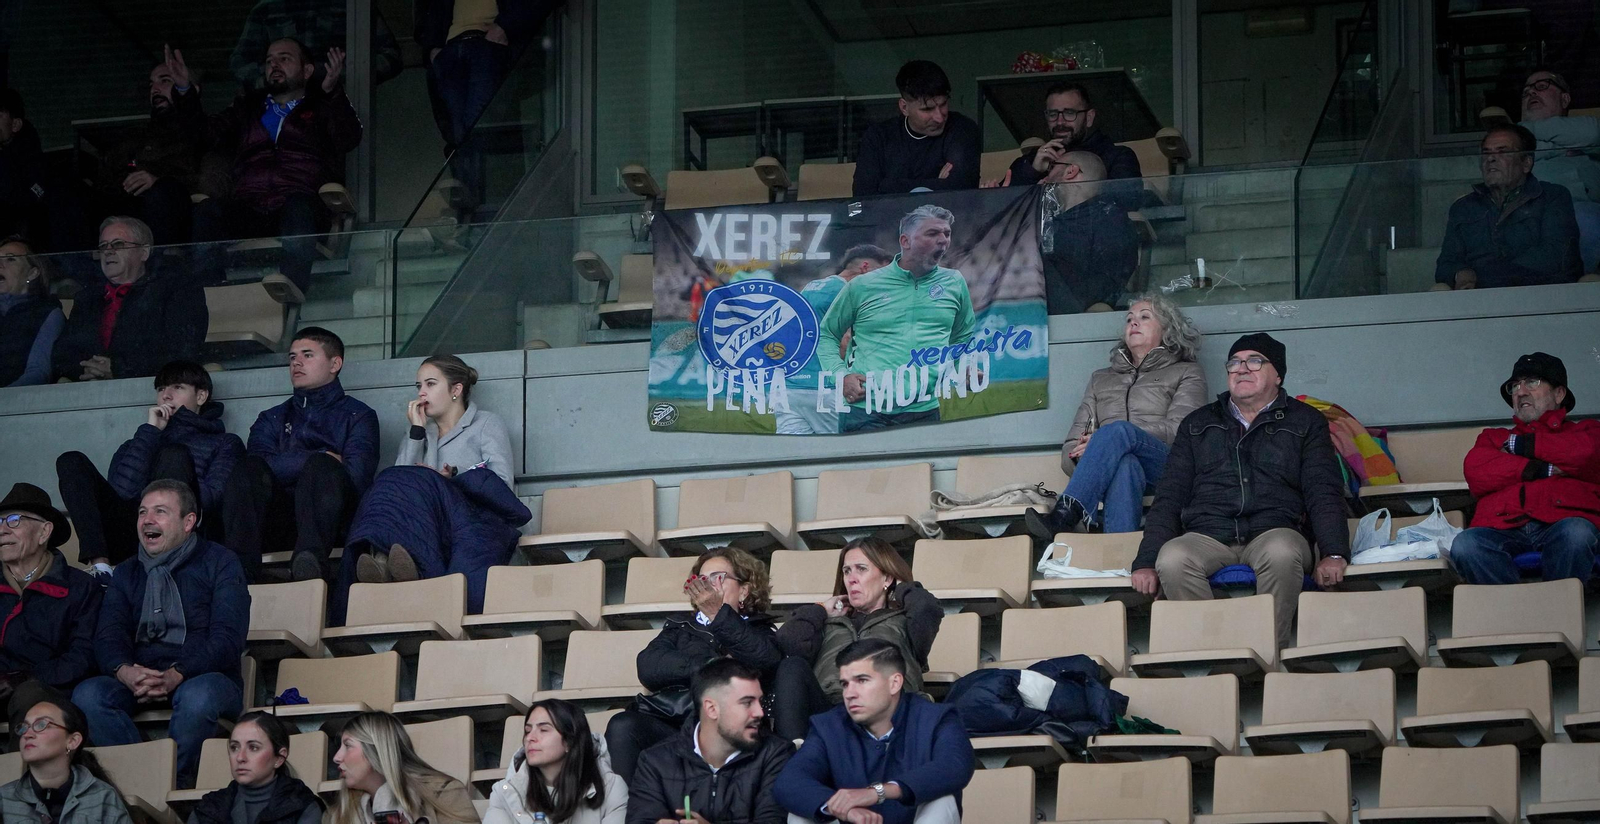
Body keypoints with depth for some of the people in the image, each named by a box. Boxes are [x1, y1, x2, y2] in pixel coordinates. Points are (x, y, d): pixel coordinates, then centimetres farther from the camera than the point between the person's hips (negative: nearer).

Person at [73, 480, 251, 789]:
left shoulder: (219, 564, 7)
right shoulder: (126, 573, 20)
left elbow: (227, 638, -6)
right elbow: (107, 636, 7)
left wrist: (177, 676, -23)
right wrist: (125, 672, -18)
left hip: (205, 675, -4)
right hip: (138, 680, 4)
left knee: (198, 695, -40)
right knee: (87, 694, -27)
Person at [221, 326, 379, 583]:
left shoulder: (358, 416, 21)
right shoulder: (272, 419, 30)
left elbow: (357, 475, 1)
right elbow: (260, 462, 6)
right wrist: (322, 459, 0)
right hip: (277, 521, 2)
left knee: (323, 466, -32)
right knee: (248, 469, -25)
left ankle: (311, 560, -60)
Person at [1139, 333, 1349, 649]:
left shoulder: (1305, 422, 19)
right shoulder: (1198, 424, 25)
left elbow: (1324, 493, 8)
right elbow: (1168, 498, 17)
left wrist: (1334, 554, -11)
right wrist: (1146, 562, 2)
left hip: (1273, 531, -1)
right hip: (1206, 536, 1)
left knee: (1282, 552, -39)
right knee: (1173, 558, -35)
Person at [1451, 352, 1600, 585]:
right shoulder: (1495, 438, 34)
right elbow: (1476, 474, 10)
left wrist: (1523, 445, 12)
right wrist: (1542, 471, 2)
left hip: (1559, 522, -2)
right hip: (1503, 528, 2)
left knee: (1575, 534, -39)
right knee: (1464, 546, -33)